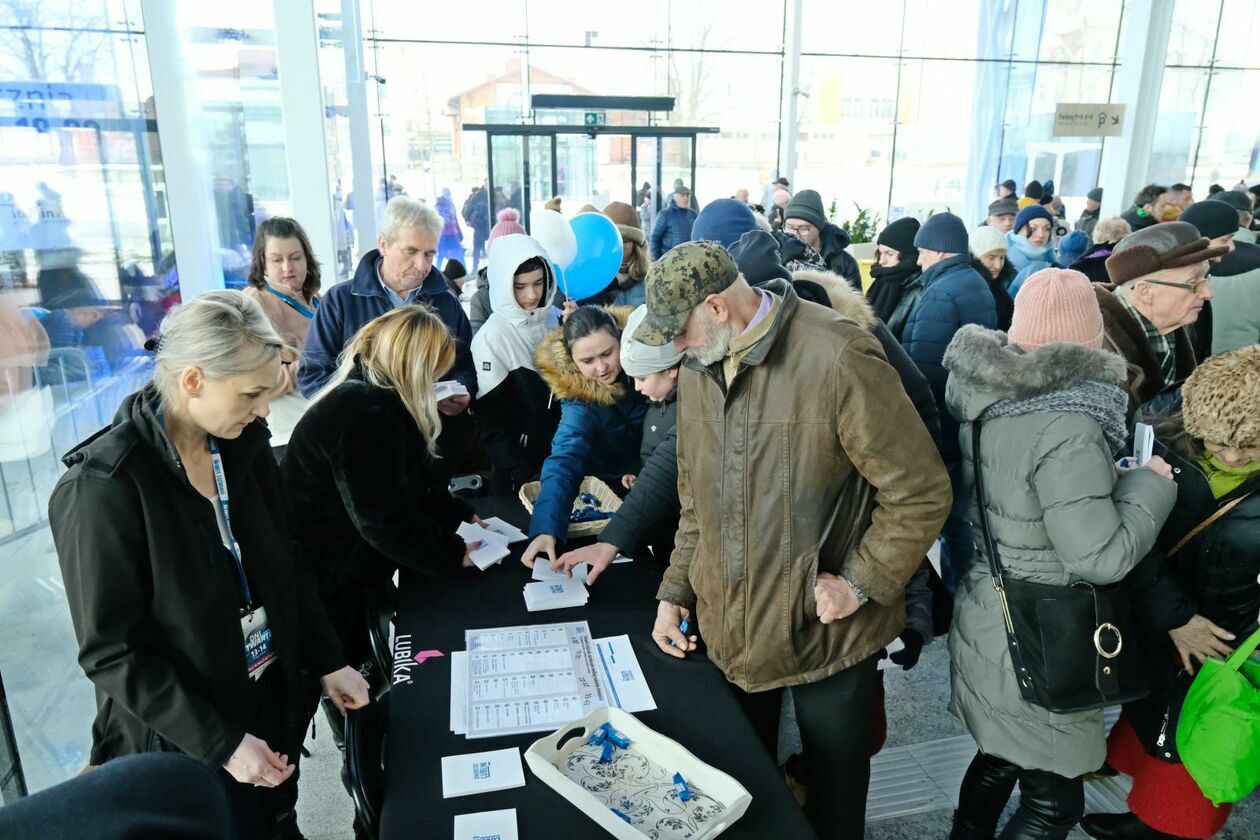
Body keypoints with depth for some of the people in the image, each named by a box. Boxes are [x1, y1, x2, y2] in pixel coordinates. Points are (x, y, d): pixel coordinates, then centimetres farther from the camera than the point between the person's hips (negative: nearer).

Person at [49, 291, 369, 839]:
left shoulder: (244, 443, -6)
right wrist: (221, 743, -21)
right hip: (185, 738, -5)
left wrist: (328, 662, 1)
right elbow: (112, 654, -19)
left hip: (275, 692, 5)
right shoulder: (104, 487, -24)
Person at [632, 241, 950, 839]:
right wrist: (676, 591, 6)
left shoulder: (838, 359, -22)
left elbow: (922, 493, -16)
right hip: (728, 633, 6)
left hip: (829, 633, -5)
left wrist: (861, 584, -17)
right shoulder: (698, 369, 2)